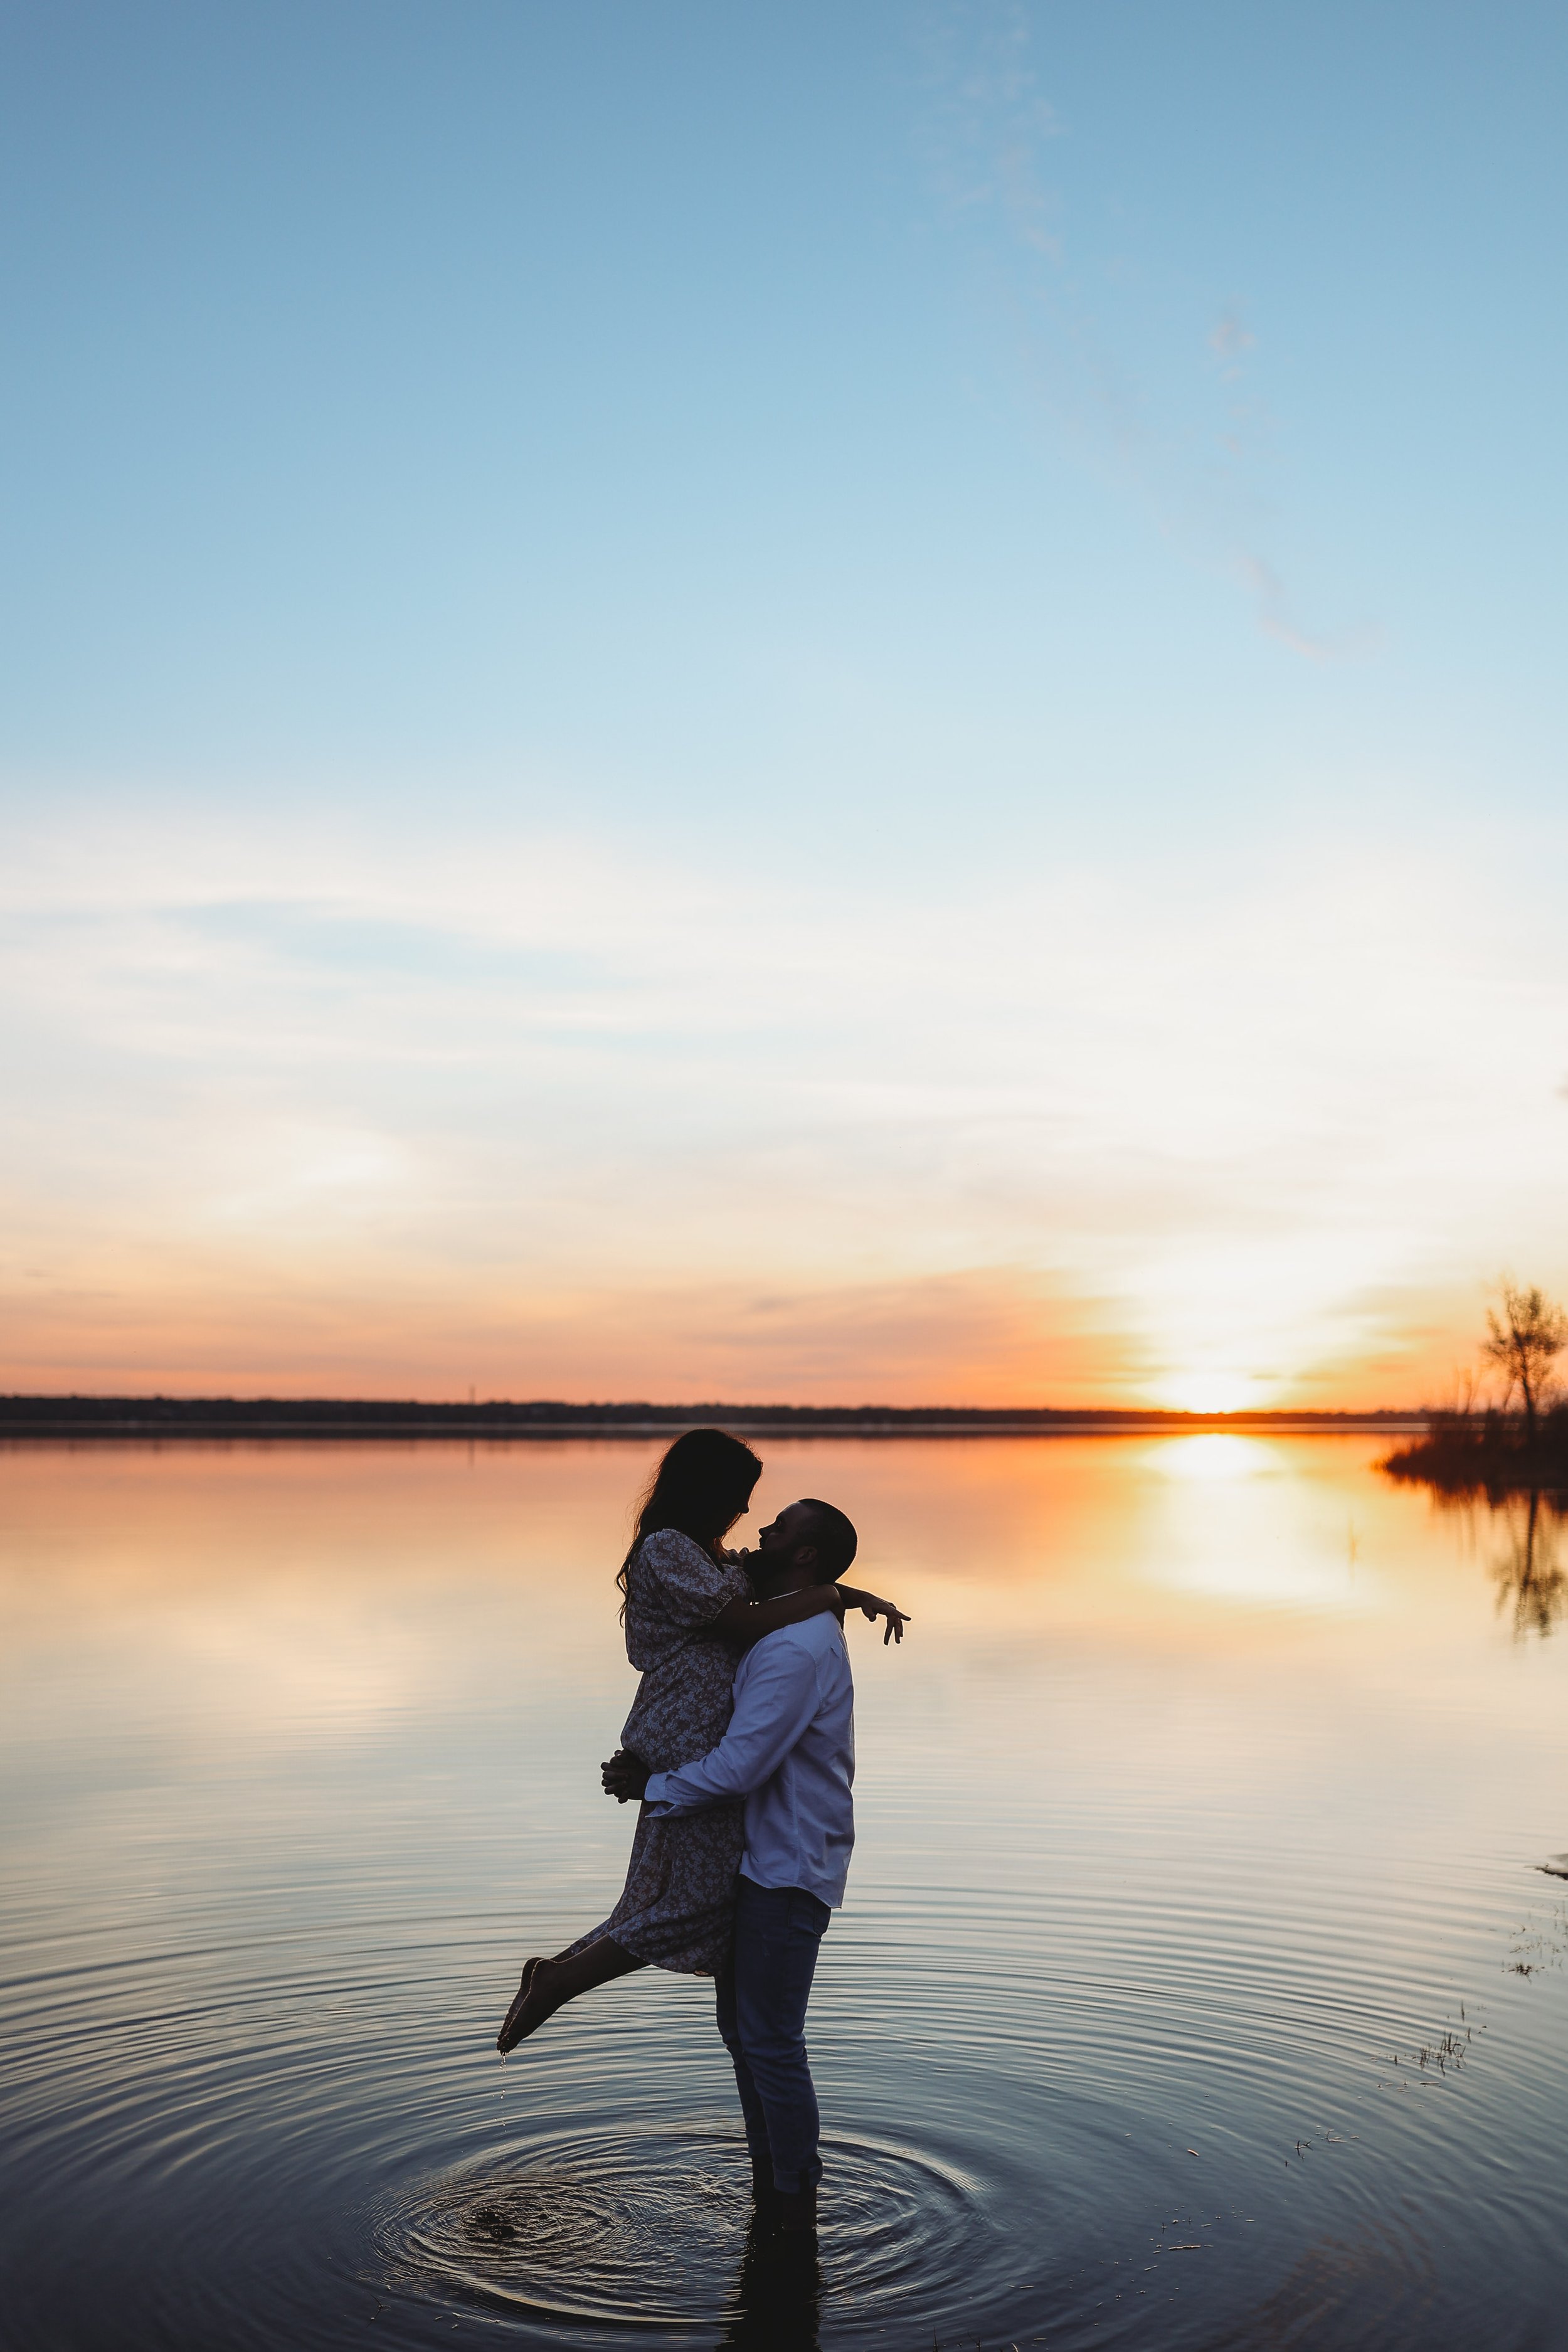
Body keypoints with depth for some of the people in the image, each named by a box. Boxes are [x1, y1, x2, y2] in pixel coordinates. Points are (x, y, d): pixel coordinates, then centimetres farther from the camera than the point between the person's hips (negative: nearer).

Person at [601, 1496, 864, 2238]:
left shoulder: (798, 1650, -23)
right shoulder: (791, 1633, 11)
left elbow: (737, 1769, -25)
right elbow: (720, 1724, 19)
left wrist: (651, 1790, -10)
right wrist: (648, 1757, 2)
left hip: (790, 1871, -10)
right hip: (758, 1862, 10)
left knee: (771, 2040, -1)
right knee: (743, 2029, 17)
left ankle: (796, 2205, 14)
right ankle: (767, 2182, 30)